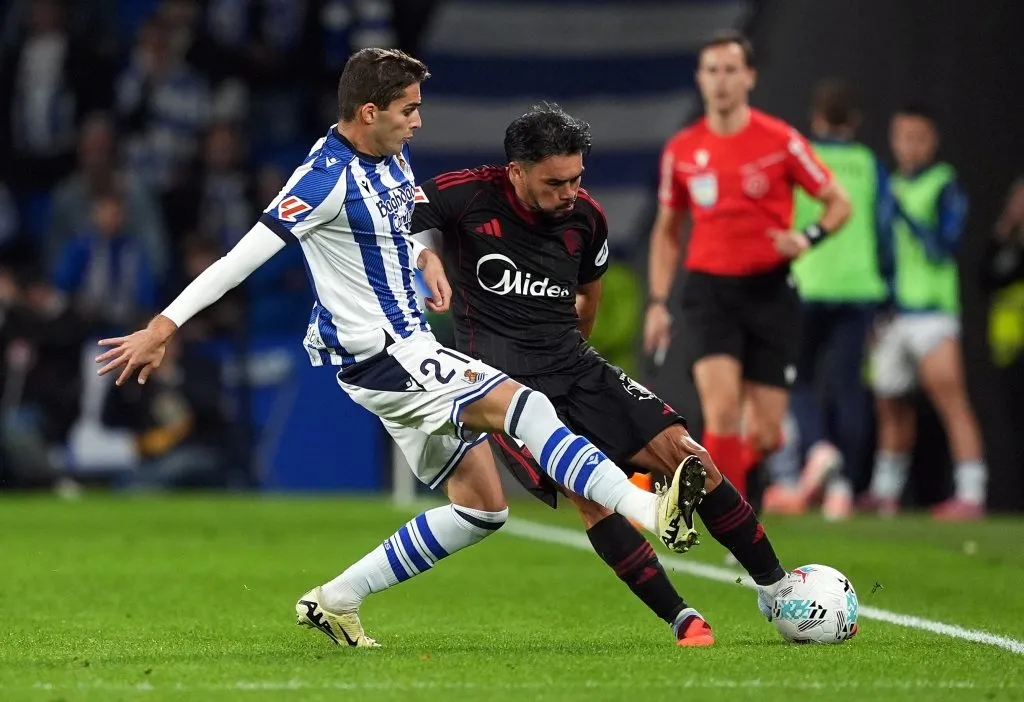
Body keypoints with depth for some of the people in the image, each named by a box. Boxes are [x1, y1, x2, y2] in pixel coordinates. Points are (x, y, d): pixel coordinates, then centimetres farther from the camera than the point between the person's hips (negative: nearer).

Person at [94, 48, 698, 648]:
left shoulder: (393, 158, 9)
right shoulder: (330, 177, -18)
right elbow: (246, 255, -20)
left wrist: (427, 258, 7)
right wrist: (163, 328, -22)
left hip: (410, 345, 10)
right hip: (379, 357, -10)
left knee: (482, 507, 9)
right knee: (523, 405, -23)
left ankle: (336, 601, 15)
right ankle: (648, 509, -32)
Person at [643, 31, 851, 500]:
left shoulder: (781, 141, -3)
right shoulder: (680, 151, 5)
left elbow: (839, 203, 4)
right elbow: (666, 231, 17)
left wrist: (808, 238, -17)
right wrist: (658, 302, 9)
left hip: (769, 292, 0)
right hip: (709, 292, 0)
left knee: (765, 434, 0)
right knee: (722, 411, -21)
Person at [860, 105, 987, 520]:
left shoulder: (945, 187, -4)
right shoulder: (890, 188, 15)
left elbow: (945, 247, -14)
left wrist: (909, 218, -23)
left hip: (931, 310, -7)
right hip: (891, 311, 7)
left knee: (950, 398, -14)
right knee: (890, 404, 13)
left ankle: (971, 493, -17)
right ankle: (885, 492, 24)